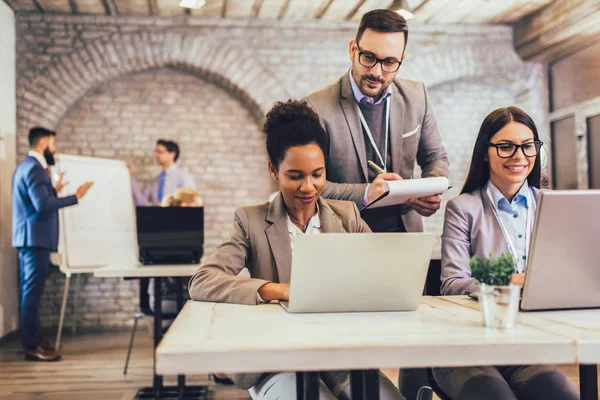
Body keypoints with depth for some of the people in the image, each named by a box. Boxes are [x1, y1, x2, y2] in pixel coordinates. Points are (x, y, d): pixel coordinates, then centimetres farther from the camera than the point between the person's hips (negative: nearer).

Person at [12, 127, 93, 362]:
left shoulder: (26, 166, 17)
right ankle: (32, 347, -8)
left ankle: (31, 338, 23)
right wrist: (76, 196, -21)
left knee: (29, 291, 15)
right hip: (35, 237, -11)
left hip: (28, 237, 11)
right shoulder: (34, 168, -16)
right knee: (32, 292, -10)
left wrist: (54, 190, 18)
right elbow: (43, 205, -26)